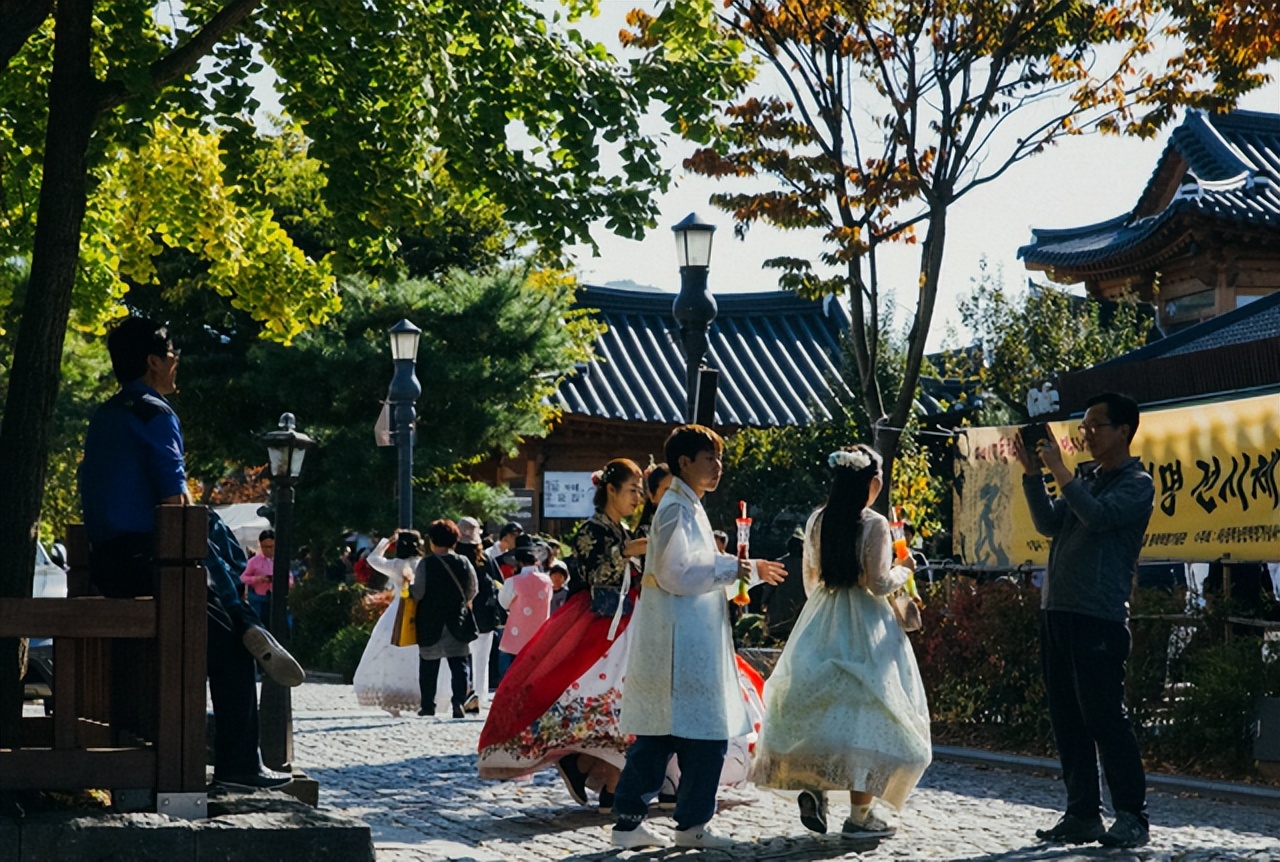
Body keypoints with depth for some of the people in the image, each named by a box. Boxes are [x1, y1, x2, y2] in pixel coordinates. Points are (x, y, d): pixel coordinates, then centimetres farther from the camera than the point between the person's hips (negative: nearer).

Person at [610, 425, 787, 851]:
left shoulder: (688, 507, 19)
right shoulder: (677, 508, -12)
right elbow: (675, 573, -18)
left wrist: (738, 569, 14)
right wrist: (733, 568, -12)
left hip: (688, 638, 10)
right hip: (683, 641, -10)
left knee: (657, 734, 9)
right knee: (705, 733, -4)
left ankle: (628, 821, 11)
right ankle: (692, 824, 3)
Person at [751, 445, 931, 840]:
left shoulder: (817, 521, 5)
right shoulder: (874, 524, -12)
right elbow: (879, 583, -14)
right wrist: (904, 571, 6)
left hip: (820, 620, 5)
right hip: (864, 624, -5)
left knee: (820, 706, 13)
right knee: (864, 712, 0)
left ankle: (811, 785, -5)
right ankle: (860, 815, 0)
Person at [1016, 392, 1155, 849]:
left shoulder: (1136, 483, -2)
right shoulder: (1085, 480, 20)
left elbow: (1098, 516, -18)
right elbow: (1049, 523, 11)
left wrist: (1059, 472, -13)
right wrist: (1033, 473, 2)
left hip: (1099, 617, -8)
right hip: (1057, 610, 8)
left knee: (1104, 716, -9)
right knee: (1067, 719, 8)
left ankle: (1131, 817, -3)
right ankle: (1082, 815, 13)